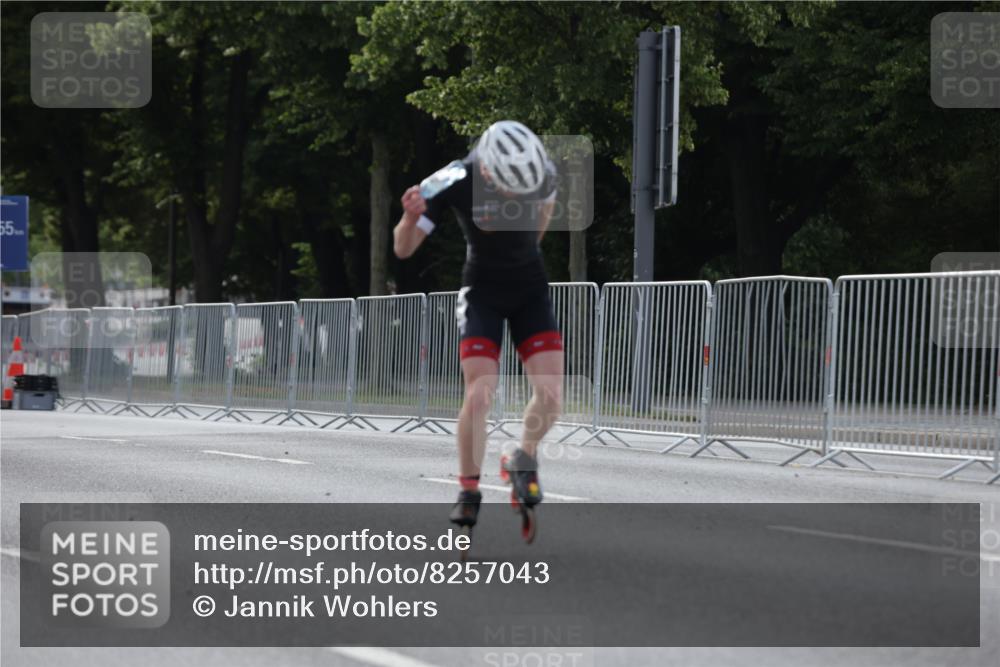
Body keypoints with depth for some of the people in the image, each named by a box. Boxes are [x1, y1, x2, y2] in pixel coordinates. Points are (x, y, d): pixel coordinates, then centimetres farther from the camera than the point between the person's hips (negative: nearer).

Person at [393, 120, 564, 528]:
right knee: (478, 398, -15)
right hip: (482, 294, -3)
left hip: (531, 291, 3)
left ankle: (523, 460, 17)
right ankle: (468, 492, 2)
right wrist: (411, 218, -38)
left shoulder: (542, 173, -15)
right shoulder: (457, 183, -23)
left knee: (551, 395, -11)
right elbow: (403, 250, -19)